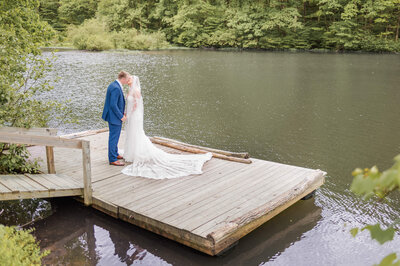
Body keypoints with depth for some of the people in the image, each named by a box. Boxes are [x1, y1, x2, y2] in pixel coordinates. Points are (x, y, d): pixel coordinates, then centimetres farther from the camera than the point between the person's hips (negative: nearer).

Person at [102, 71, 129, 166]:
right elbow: (113, 105, -26)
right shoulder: (116, 88, -24)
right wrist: (121, 116, -17)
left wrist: (121, 112, 14)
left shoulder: (114, 85, 8)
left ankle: (114, 154, 37)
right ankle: (113, 159, 8)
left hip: (115, 115, 10)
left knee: (115, 136, 22)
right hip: (114, 117, -10)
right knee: (114, 137, -1)